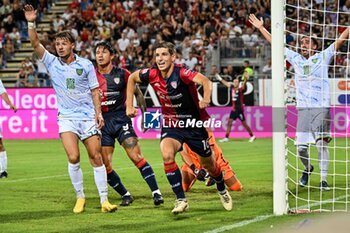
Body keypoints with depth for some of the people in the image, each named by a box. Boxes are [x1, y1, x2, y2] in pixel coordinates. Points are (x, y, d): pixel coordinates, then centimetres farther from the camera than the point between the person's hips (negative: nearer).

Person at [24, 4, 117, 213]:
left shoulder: (86, 65, 2)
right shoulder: (52, 63, 5)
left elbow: (95, 91, 5)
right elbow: (36, 44, -5)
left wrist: (99, 113, -4)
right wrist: (31, 23, -16)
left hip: (88, 116, 0)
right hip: (66, 118, 0)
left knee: (96, 158, -3)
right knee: (73, 158, -15)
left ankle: (104, 200, 2)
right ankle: (80, 197, 1)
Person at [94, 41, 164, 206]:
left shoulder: (122, 74, 1)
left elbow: (137, 91, 11)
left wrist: (144, 112, 7)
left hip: (121, 120, -3)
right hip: (101, 123, 3)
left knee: (136, 157, -15)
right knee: (104, 165, -3)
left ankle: (156, 192, -14)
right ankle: (125, 195, 13)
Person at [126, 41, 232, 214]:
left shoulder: (181, 73, -25)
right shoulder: (152, 75, -11)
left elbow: (205, 81, -43)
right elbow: (132, 78, 9)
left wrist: (206, 98, -63)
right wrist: (129, 105, 4)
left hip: (194, 124, -2)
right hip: (171, 125, 2)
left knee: (209, 165, 13)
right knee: (167, 155, -28)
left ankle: (222, 190, 46)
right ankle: (181, 200, -20)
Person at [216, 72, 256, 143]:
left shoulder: (240, 90, -10)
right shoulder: (232, 88, 8)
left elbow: (243, 85, -30)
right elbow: (226, 83, 23)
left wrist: (245, 80, -49)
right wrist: (220, 79, 32)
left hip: (240, 109, -7)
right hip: (234, 109, 7)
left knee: (244, 123, -1)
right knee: (229, 122, 3)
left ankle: (252, 136, 11)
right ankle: (226, 137, 7)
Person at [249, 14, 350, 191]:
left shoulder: (322, 57, 7)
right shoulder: (296, 59, 16)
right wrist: (261, 28, 24)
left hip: (322, 108, -3)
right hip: (303, 108, 3)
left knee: (321, 143, -11)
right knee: (301, 147, 1)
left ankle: (323, 179, -6)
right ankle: (308, 168, 30)